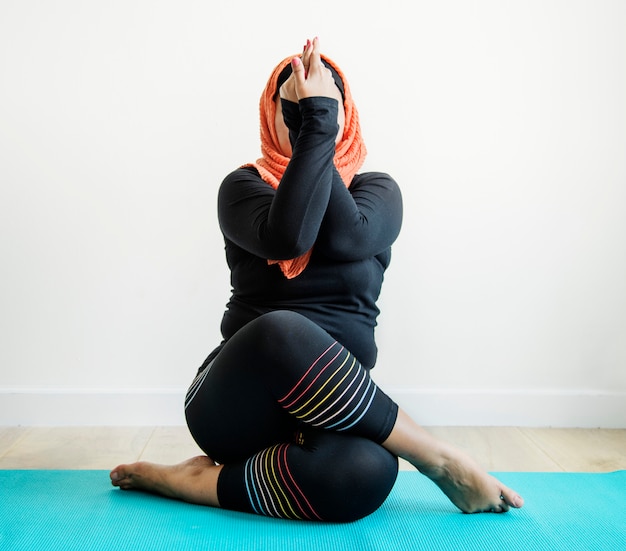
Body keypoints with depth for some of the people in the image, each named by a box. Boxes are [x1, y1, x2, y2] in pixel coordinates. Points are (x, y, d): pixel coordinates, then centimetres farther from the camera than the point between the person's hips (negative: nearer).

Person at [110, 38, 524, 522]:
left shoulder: (377, 189, 9)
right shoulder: (244, 185, 4)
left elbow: (344, 238, -16)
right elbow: (286, 236, -20)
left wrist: (320, 120, -11)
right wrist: (311, 129, -13)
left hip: (329, 408, 1)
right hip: (237, 403, -1)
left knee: (366, 472, -35)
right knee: (282, 331, -38)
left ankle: (206, 482, -13)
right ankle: (443, 462, -20)